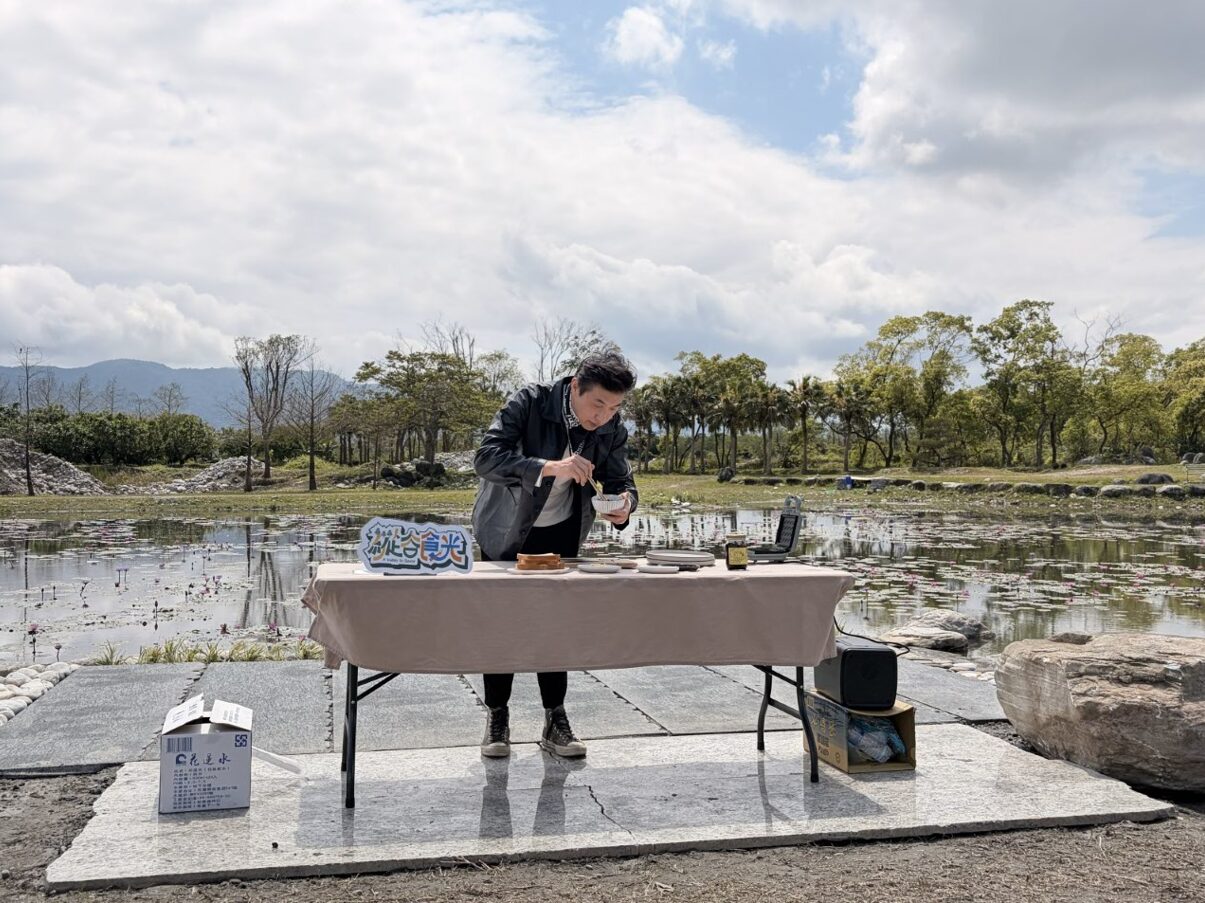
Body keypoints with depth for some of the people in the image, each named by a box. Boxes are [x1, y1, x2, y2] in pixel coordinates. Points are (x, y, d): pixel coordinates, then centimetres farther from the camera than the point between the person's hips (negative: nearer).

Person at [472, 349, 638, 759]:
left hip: (560, 530, 3)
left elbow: (620, 479, -5)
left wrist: (624, 505, -30)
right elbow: (486, 457, -35)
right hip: (506, 528, -3)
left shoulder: (613, 429, -15)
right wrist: (550, 467, -48)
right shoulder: (530, 401, -27)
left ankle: (555, 721, 11)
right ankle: (497, 718, 14)